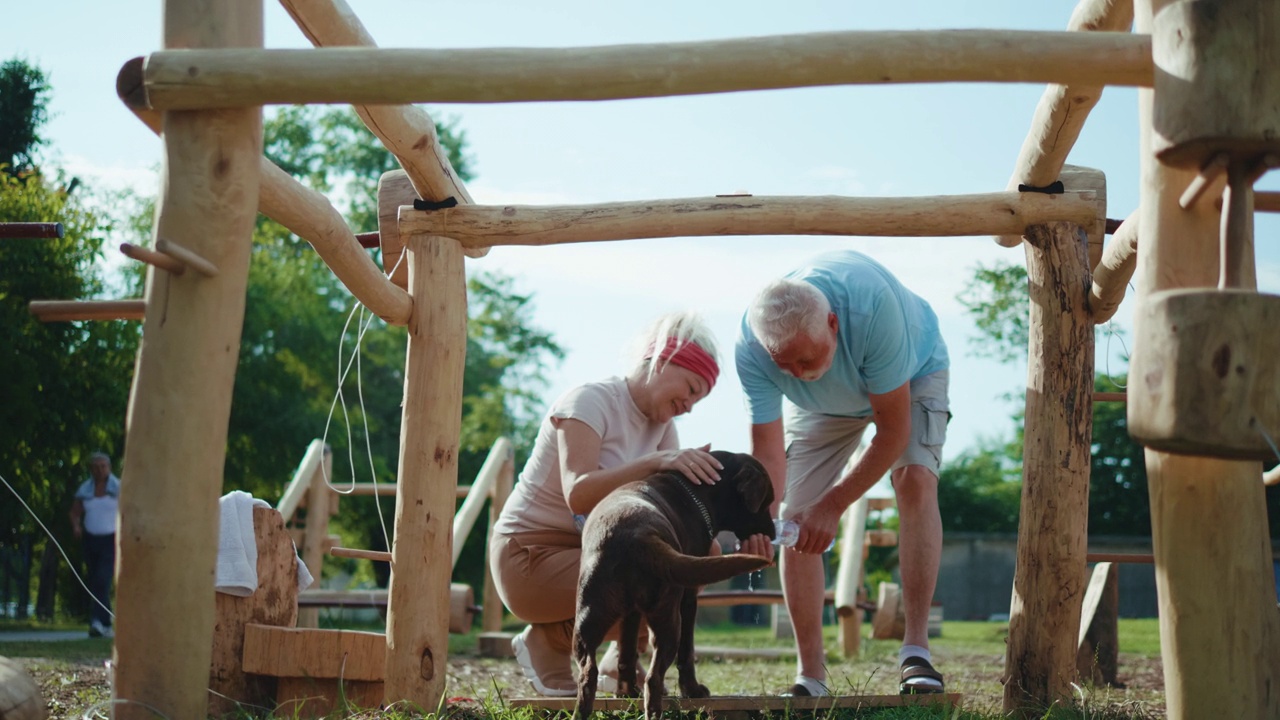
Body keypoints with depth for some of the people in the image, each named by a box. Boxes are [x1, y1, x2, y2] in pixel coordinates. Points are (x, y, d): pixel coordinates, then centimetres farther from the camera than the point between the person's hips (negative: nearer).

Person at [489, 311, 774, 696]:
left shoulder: (660, 423, 8)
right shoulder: (590, 401, -16)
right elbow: (578, 495, -31)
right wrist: (654, 461, -42)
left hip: (588, 552, 8)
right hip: (529, 557, -8)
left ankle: (620, 664, 5)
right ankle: (549, 639, -3)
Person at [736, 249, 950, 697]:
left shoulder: (871, 306, -45)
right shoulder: (751, 348, -35)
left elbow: (893, 427, -36)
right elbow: (768, 453, -34)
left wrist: (832, 505, -35)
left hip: (912, 371, -3)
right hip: (823, 404, 3)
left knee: (915, 482, -27)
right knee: (794, 521, -7)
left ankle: (916, 652, -24)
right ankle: (810, 677, 2)